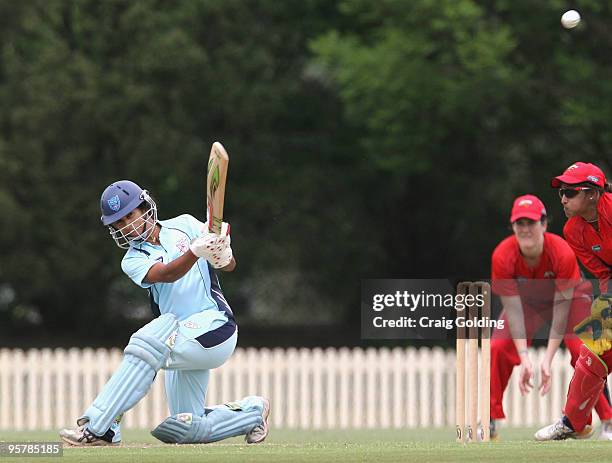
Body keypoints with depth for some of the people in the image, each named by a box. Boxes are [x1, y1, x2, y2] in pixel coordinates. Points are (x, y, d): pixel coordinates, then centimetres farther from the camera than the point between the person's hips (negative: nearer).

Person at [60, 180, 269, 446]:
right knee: (187, 431, 3)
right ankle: (252, 411, 28)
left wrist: (223, 256, -25)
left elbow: (229, 265, 1)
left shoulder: (184, 225, 7)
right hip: (181, 341, 5)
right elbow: (166, 275, -13)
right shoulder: (133, 261, 9)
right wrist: (195, 251, -33)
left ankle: (98, 428, -34)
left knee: (149, 342, -33)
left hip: (214, 325, -5)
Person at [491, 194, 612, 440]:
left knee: (582, 350, -23)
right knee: (497, 348, -16)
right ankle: (490, 421, -3)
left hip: (570, 295, -2)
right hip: (525, 298, 2)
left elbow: (562, 309, -31)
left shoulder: (562, 252, -36)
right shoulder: (502, 256, -31)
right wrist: (524, 358, -36)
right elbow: (513, 309, -28)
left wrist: (548, 360, -36)